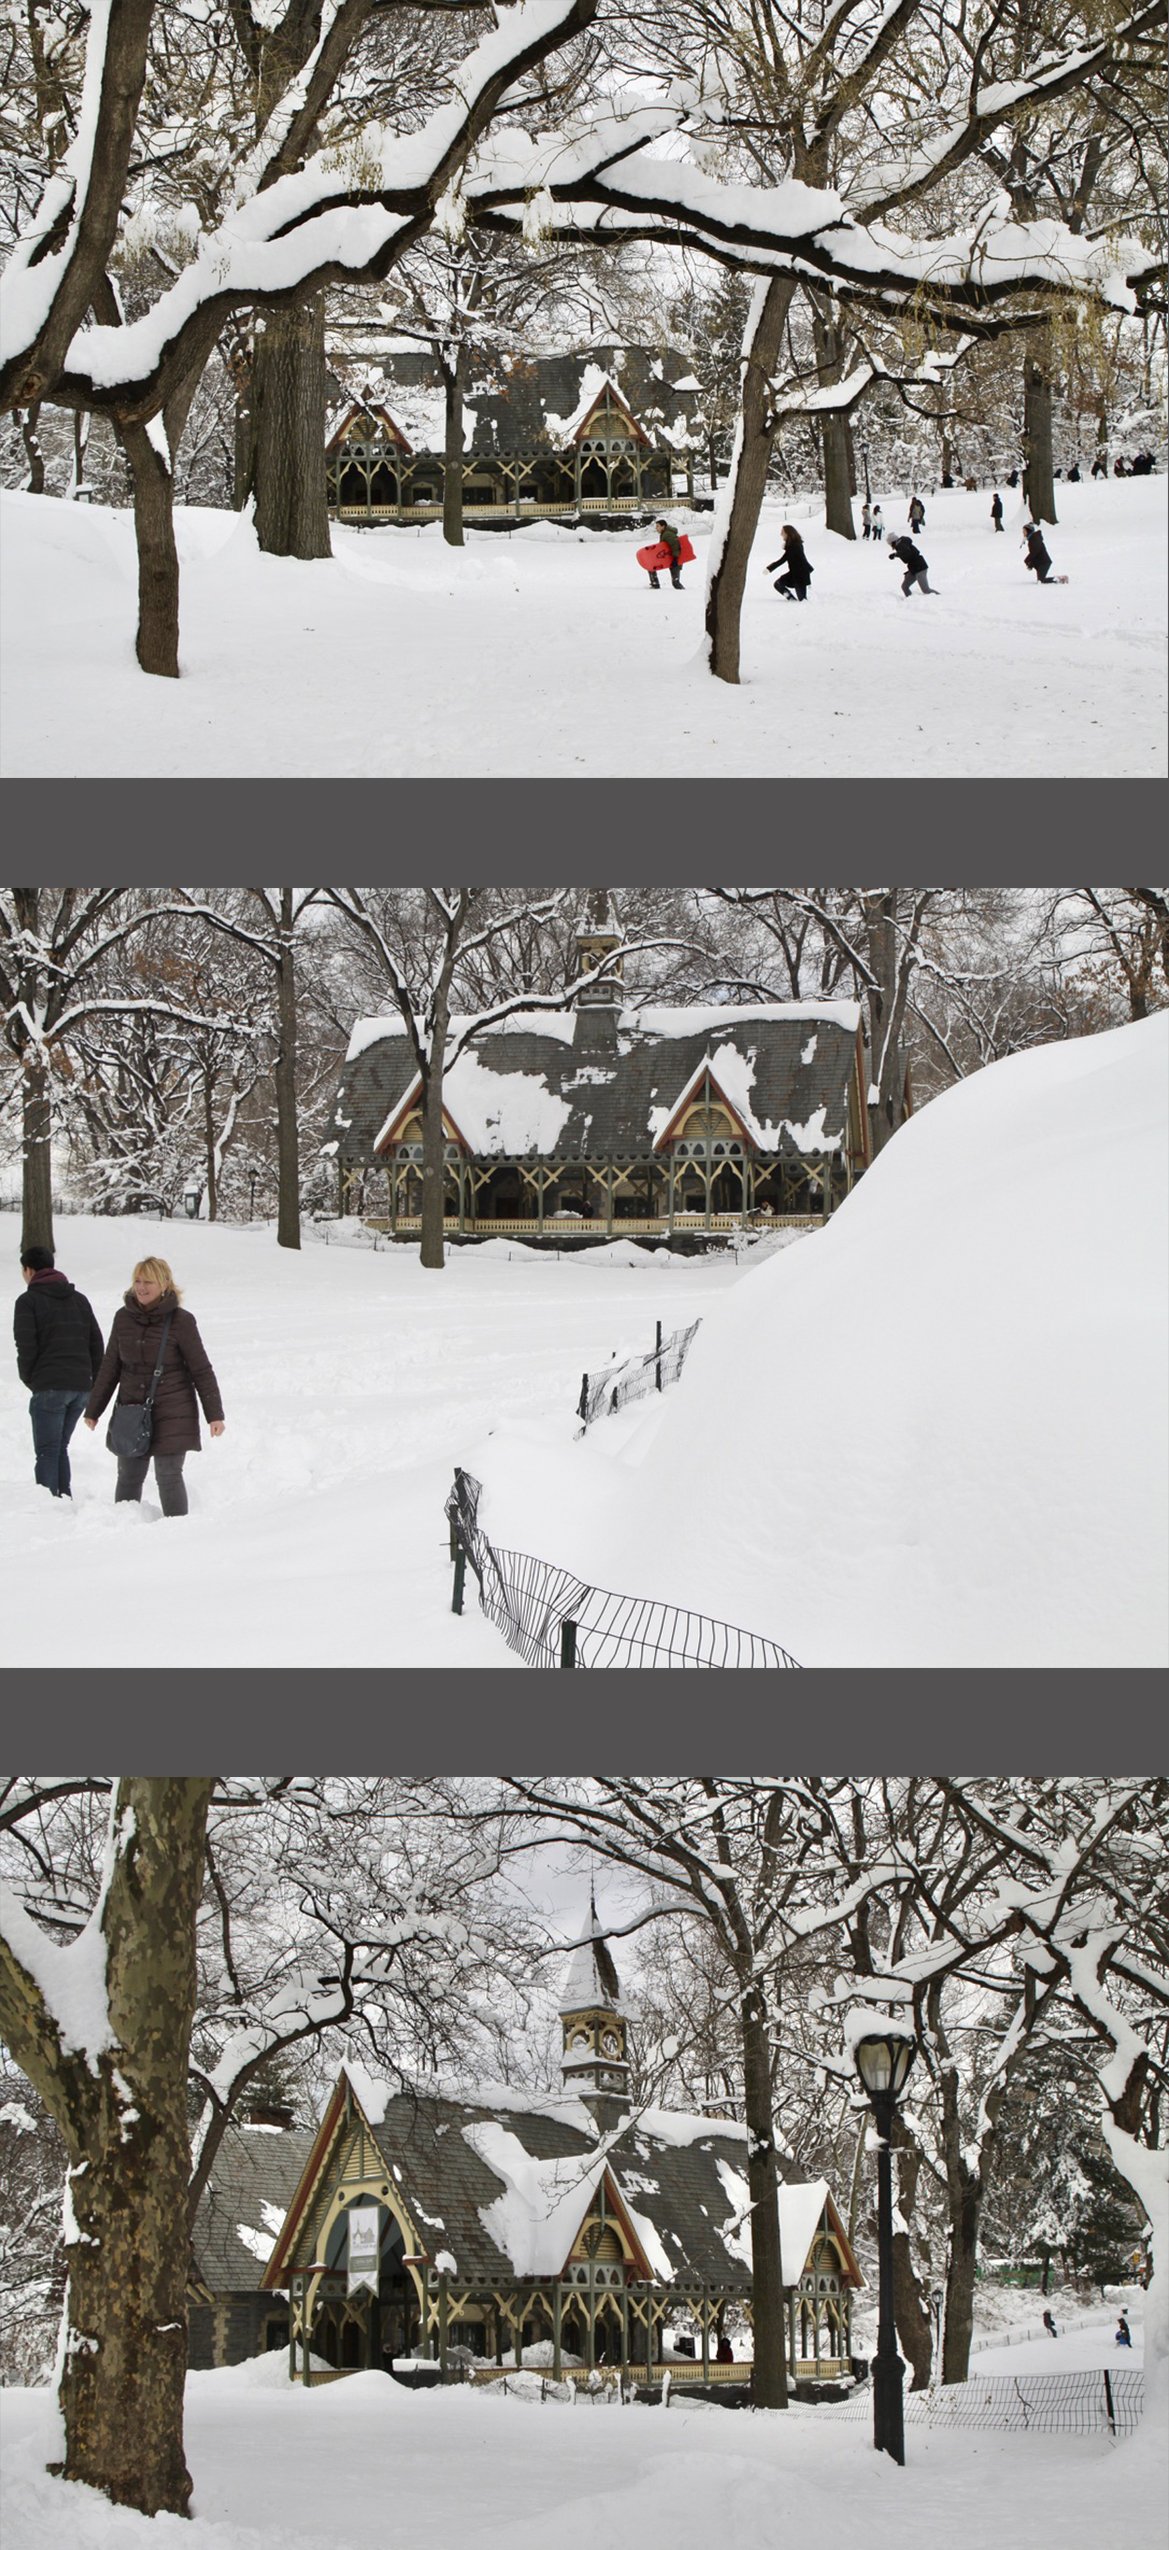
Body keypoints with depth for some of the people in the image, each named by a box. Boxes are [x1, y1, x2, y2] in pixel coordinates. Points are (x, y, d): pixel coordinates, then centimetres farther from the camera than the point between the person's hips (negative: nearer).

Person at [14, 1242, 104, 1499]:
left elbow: (26, 1347, -9)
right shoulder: (79, 1299, 16)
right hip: (82, 1385, 6)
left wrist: (29, 1380, 6)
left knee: (47, 1451, -3)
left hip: (49, 1387, -6)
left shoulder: (28, 1301, -3)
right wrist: (95, 1383, 15)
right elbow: (97, 1343, 13)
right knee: (60, 1447, 17)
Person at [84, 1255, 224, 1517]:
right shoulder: (124, 1318, 5)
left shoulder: (180, 1321, -6)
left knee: (168, 1476, -4)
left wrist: (214, 1414, -5)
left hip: (171, 1415, -4)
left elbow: (202, 1370, -2)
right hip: (131, 1413, 4)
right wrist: (93, 1410, 18)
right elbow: (110, 1367, 15)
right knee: (128, 1477, 7)